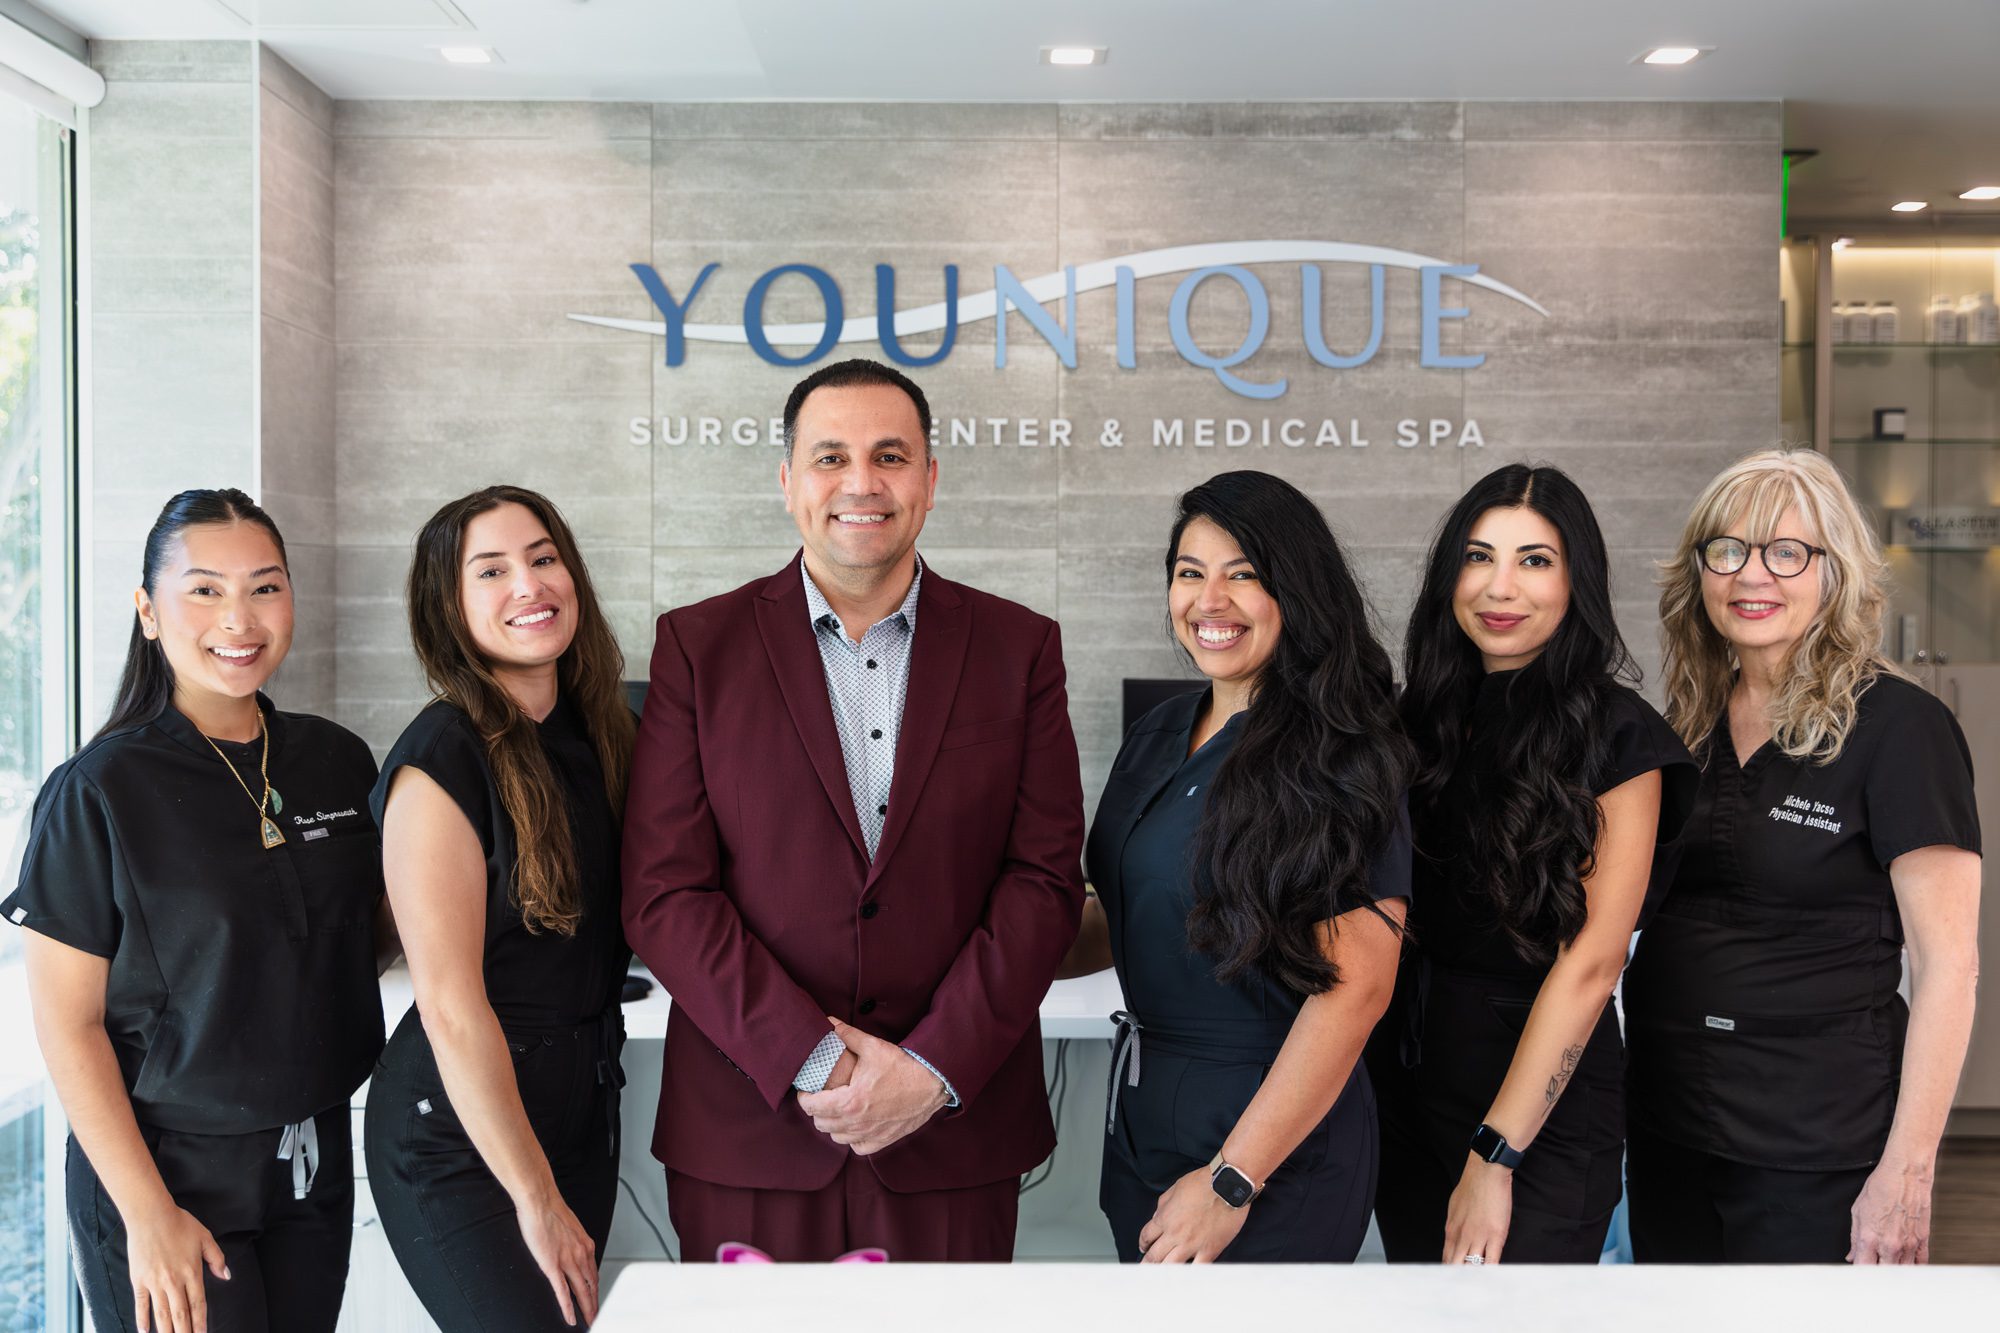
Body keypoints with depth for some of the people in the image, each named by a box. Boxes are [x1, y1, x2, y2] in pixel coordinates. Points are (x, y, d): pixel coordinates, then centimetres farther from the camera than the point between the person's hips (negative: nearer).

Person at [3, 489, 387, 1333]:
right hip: (166, 1169, -4)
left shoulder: (339, 762, 1)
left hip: (315, 1162, 5)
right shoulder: (97, 792, -12)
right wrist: (149, 1215, -16)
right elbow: (68, 1023, -12)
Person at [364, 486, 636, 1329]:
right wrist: (536, 1199, -14)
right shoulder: (440, 761, -17)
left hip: (582, 1110, 7)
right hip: (459, 1136, -6)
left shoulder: (596, 735, 4)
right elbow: (451, 1007, -18)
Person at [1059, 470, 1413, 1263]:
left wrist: (1233, 1182, -20)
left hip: (1273, 1141, -7)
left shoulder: (1337, 760, -17)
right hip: (1143, 1113, 7)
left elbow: (1355, 989, -21)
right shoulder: (1160, 735, 6)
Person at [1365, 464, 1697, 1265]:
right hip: (1402, 1074, 5)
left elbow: (1589, 960, -15)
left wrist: (1495, 1156, -17)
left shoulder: (1617, 735, -10)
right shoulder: (1424, 714, 6)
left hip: (1543, 1105, -5)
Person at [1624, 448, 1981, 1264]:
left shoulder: (1897, 727, -10)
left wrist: (1907, 1172, -17)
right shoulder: (1690, 726, 7)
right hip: (1669, 1124, 6)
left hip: (1816, 1148, -5)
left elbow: (1946, 963, -13)